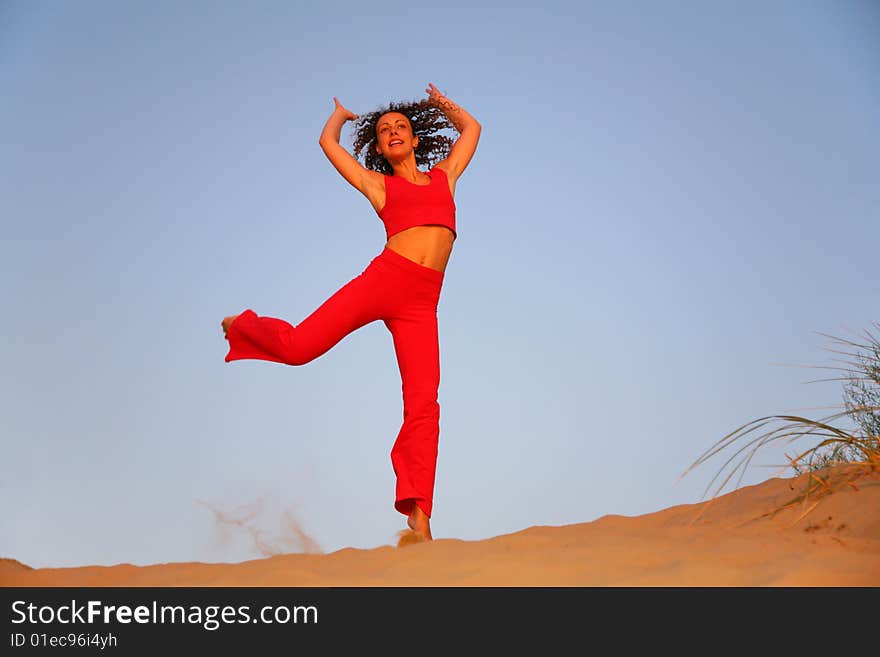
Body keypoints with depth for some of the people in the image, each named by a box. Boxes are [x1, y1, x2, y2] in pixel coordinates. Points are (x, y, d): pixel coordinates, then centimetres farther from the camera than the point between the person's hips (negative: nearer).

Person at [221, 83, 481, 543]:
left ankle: (418, 515, -16)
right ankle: (244, 326, 28)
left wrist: (438, 102, 50)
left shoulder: (444, 175, 26)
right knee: (299, 345, -9)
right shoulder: (378, 184, 19)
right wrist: (342, 113, 42)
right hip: (383, 276, -1)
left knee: (423, 404, -13)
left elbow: (472, 127, 37)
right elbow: (328, 142, 23)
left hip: (421, 302, 1)